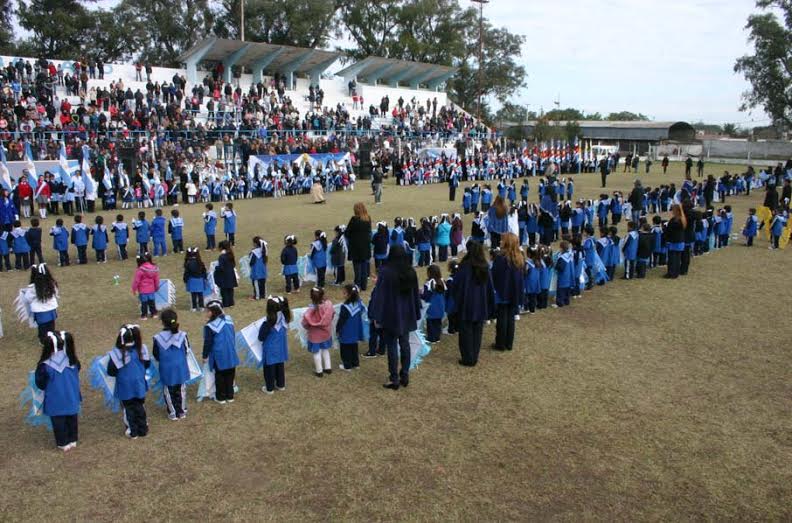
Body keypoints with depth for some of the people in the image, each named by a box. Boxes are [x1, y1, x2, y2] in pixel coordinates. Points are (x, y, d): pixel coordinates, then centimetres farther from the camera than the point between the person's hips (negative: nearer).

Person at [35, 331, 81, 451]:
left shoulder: (45, 366, -25)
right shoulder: (73, 361, -13)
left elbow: (40, 384, -13)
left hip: (55, 401, -3)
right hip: (71, 398, 3)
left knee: (59, 422, 16)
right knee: (72, 419, 21)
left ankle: (63, 443, 29)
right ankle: (73, 440, 35)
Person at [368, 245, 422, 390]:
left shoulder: (385, 271, -15)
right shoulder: (411, 272, -1)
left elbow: (379, 295, -14)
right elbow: (415, 294, 7)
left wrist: (377, 317, -8)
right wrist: (416, 314, 15)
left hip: (391, 315, -4)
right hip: (407, 315, 4)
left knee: (392, 346, 4)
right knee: (404, 344, 15)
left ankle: (394, 379, 9)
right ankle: (405, 376, 21)